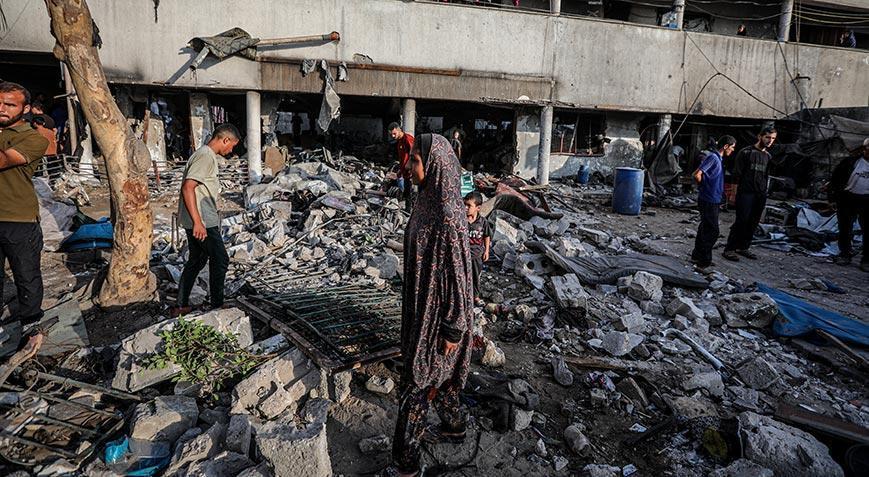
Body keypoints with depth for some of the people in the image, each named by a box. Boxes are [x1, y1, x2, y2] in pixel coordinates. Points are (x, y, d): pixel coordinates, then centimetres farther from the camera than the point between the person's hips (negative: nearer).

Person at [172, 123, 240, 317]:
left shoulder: (208, 155, 16)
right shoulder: (205, 156, -16)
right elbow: (188, 187, -24)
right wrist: (198, 221, -26)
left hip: (198, 221, 10)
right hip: (202, 221, -10)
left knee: (197, 260, 15)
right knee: (220, 259, -1)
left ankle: (181, 306, 21)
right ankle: (217, 306, 9)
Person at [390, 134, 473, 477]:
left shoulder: (447, 217, -28)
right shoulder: (430, 203, 2)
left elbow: (457, 272, -24)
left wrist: (453, 330, -18)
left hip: (436, 315, -9)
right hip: (424, 307, 9)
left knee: (416, 384, 5)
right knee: (436, 374, 25)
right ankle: (454, 426, 47)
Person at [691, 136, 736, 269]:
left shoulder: (718, 158, 13)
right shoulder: (713, 157, -17)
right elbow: (697, 175, -23)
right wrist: (705, 186, -8)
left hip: (713, 200, 10)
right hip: (709, 201, -10)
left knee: (705, 229, 16)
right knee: (712, 232, -5)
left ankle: (697, 256, 25)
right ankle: (704, 261, 2)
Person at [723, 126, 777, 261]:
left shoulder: (768, 156, 15)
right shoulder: (746, 152, -2)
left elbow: (766, 177, 19)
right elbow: (737, 174, -5)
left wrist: (764, 193, 12)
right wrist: (734, 193, -10)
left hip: (761, 196, 6)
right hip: (745, 193, -6)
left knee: (753, 224, 6)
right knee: (741, 221, -9)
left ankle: (743, 247, 17)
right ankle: (729, 249, -4)